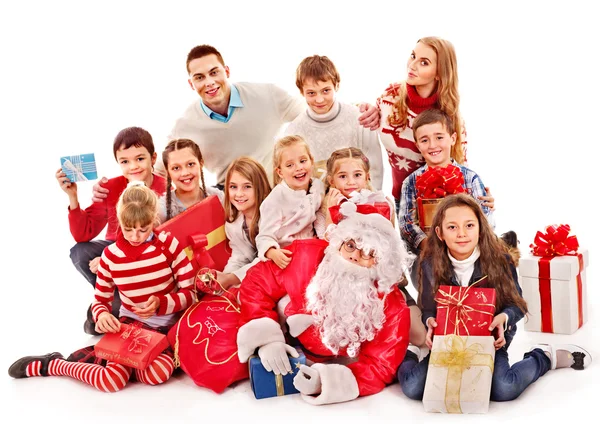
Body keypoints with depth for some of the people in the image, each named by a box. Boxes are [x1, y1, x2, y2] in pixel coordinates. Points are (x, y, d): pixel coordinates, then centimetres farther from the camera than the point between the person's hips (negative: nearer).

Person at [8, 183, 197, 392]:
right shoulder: (110, 255, -4)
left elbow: (191, 292, -7)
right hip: (132, 324, 0)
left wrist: (161, 303, -24)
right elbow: (100, 300, 5)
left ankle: (98, 357, -7)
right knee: (112, 381, -25)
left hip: (167, 327, 0)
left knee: (156, 374, -32)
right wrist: (102, 315, -19)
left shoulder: (168, 244, -9)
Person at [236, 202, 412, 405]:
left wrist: (327, 381, -41)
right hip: (291, 347, 2)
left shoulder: (391, 307, -27)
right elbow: (257, 284, -14)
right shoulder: (305, 255, -25)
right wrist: (267, 337, -26)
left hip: (339, 364, -1)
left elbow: (379, 367, -25)